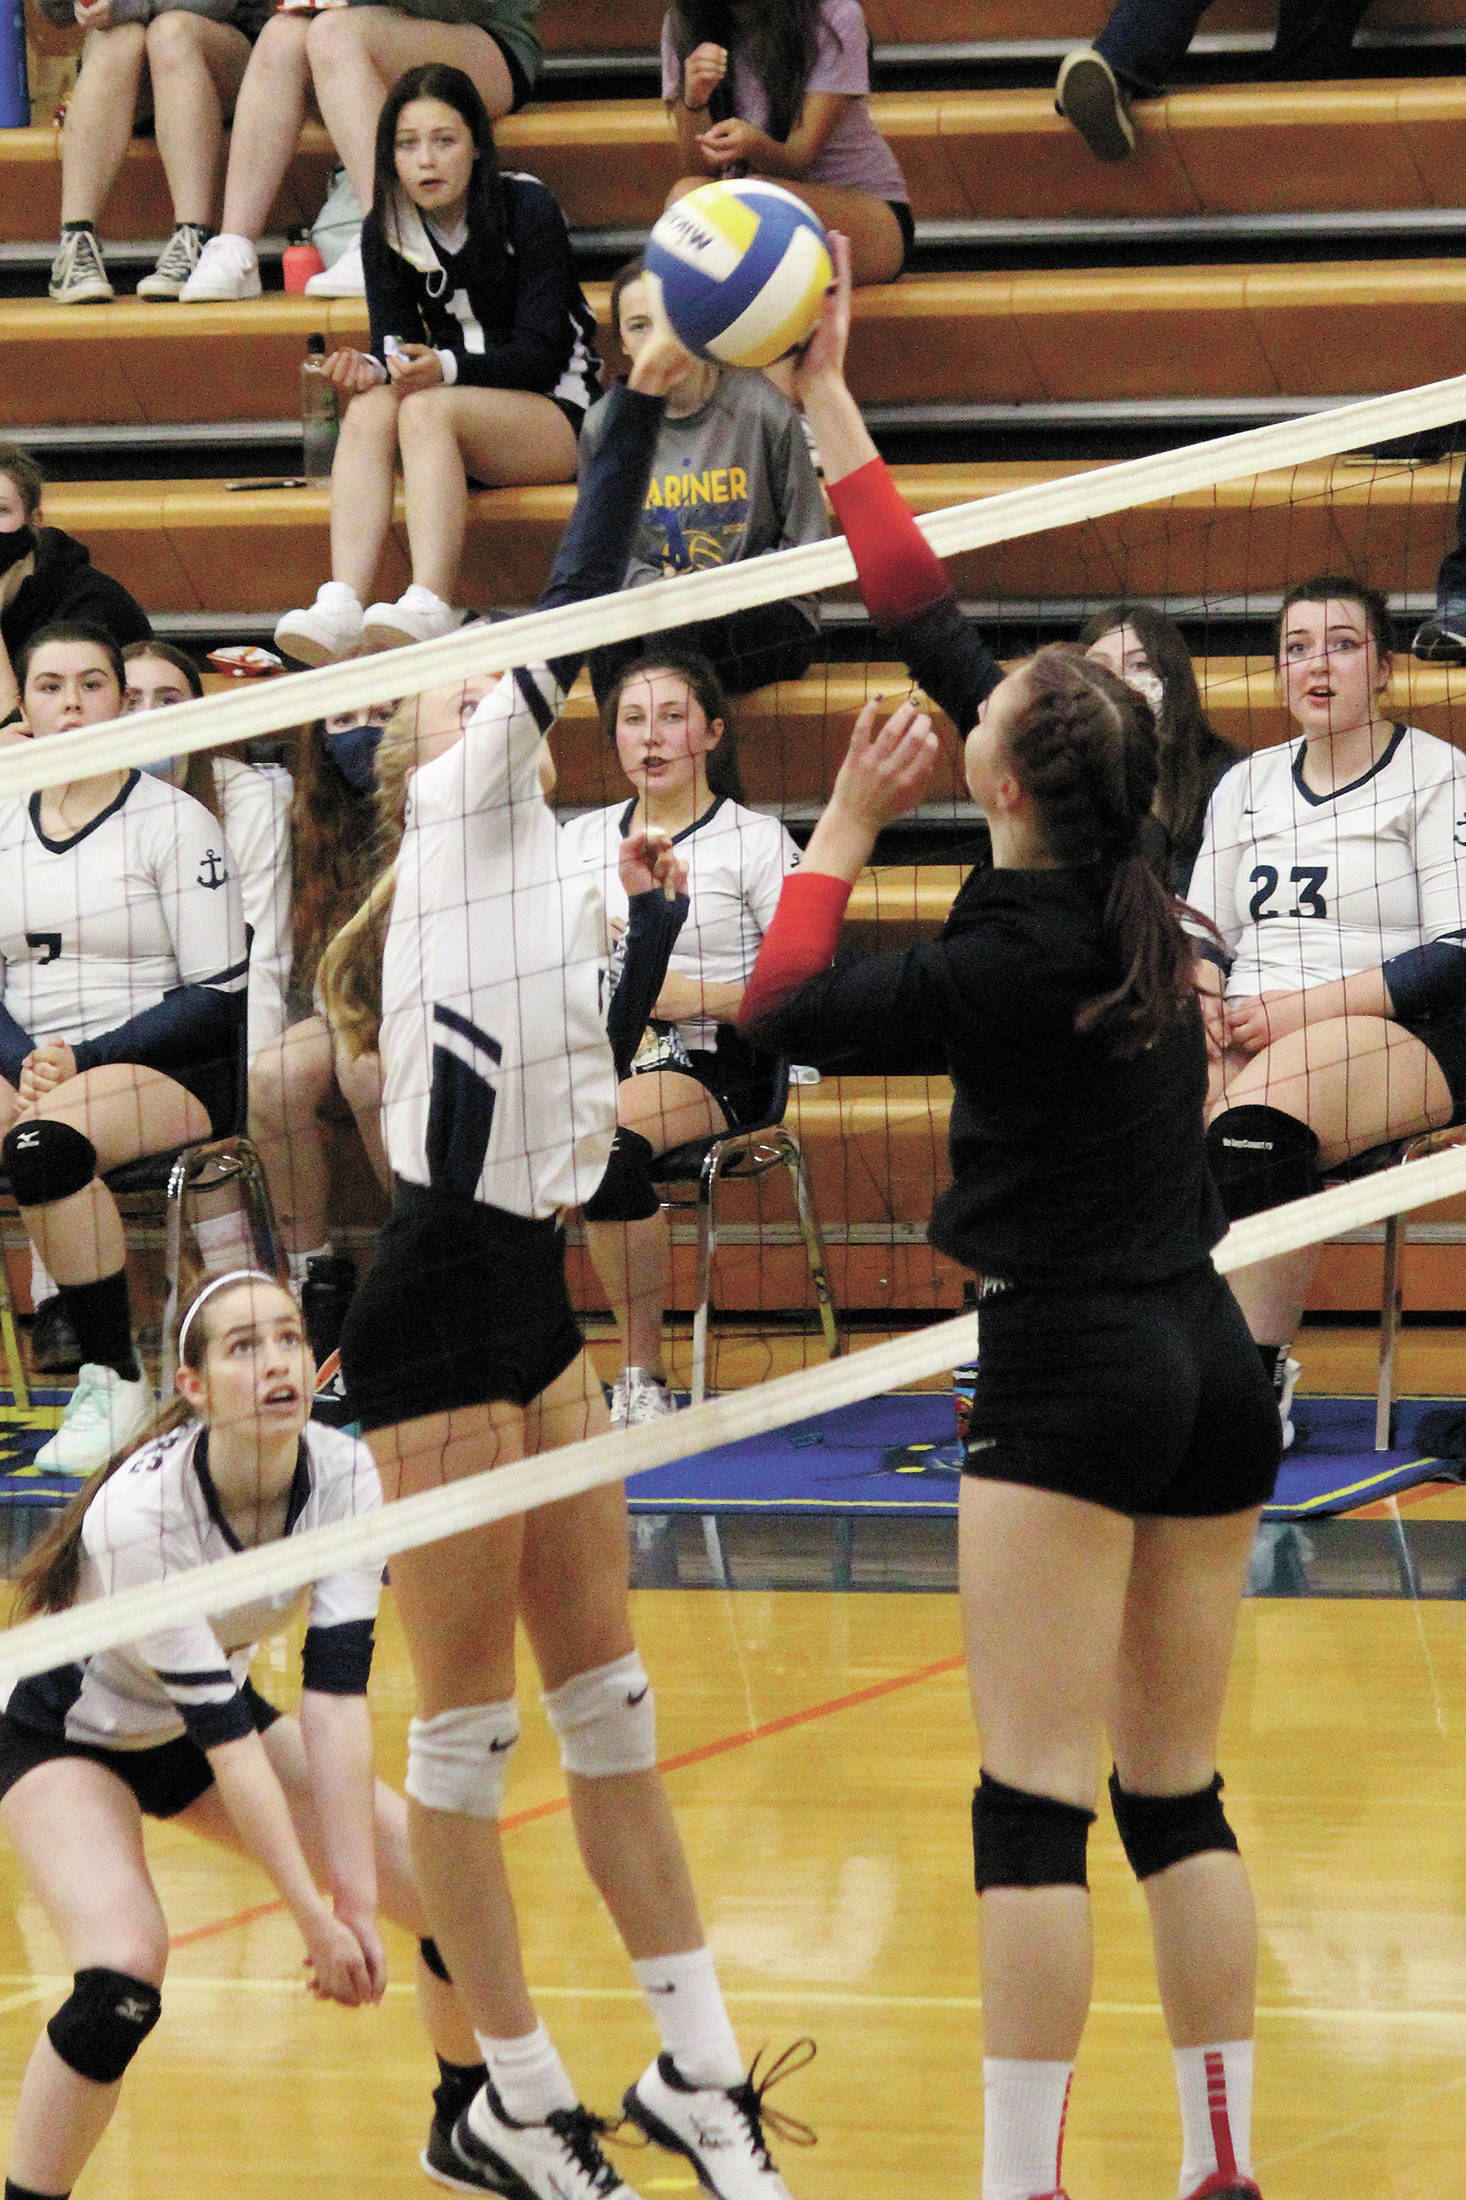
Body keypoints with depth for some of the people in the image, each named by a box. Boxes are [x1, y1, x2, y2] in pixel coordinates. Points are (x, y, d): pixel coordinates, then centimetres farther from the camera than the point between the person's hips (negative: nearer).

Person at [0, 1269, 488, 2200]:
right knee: (124, 1972, -32)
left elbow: (336, 1695, -25)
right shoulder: (141, 1512, -35)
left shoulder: (344, 1477, -20)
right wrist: (315, 1920, -33)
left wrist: (355, 1903, -32)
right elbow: (221, 1736, -33)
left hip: (217, 1706, 6)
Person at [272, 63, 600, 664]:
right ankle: (340, 608, -45)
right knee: (369, 407, -27)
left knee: (426, 409, -33)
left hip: (559, 412, -5)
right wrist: (372, 366, -22)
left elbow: (541, 355, -15)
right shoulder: (388, 230, 4)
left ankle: (429, 610, -53)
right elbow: (397, 347, 3)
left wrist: (447, 368, -31)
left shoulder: (527, 210, -11)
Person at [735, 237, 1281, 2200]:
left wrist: (848, 820, 2)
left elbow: (781, 1009, -1)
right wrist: (829, 416, 17)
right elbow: (930, 619, 12)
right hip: (1212, 1361, 8)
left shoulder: (1019, 961, -14)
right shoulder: (1125, 895, 5)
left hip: (1075, 1370, -8)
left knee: (1035, 1795, -8)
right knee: (1178, 1796, 10)